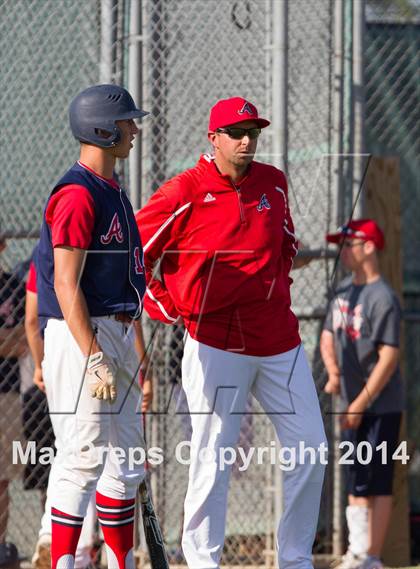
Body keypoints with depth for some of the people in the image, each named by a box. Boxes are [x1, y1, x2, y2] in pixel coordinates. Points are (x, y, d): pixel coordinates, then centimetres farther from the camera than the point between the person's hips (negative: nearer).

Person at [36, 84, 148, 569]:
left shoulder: (112, 191, 16)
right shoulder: (77, 194, -15)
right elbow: (66, 285, -20)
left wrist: (131, 356, 21)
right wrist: (95, 359, -24)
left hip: (116, 335, 10)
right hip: (82, 335, -10)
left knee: (125, 459, 13)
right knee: (84, 456, -10)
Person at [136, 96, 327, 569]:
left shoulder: (272, 183, 9)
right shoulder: (182, 193, -8)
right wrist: (165, 307, -7)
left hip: (278, 337, 6)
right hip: (216, 343, -6)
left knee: (309, 446, 4)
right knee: (212, 455, -6)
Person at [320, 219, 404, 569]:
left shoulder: (382, 298, -16)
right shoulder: (344, 290, 11)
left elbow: (389, 356, -20)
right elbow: (329, 335, 20)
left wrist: (361, 403, -21)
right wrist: (334, 373, 0)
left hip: (380, 406, -9)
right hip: (354, 405, 9)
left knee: (376, 484, -7)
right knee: (356, 481, 11)